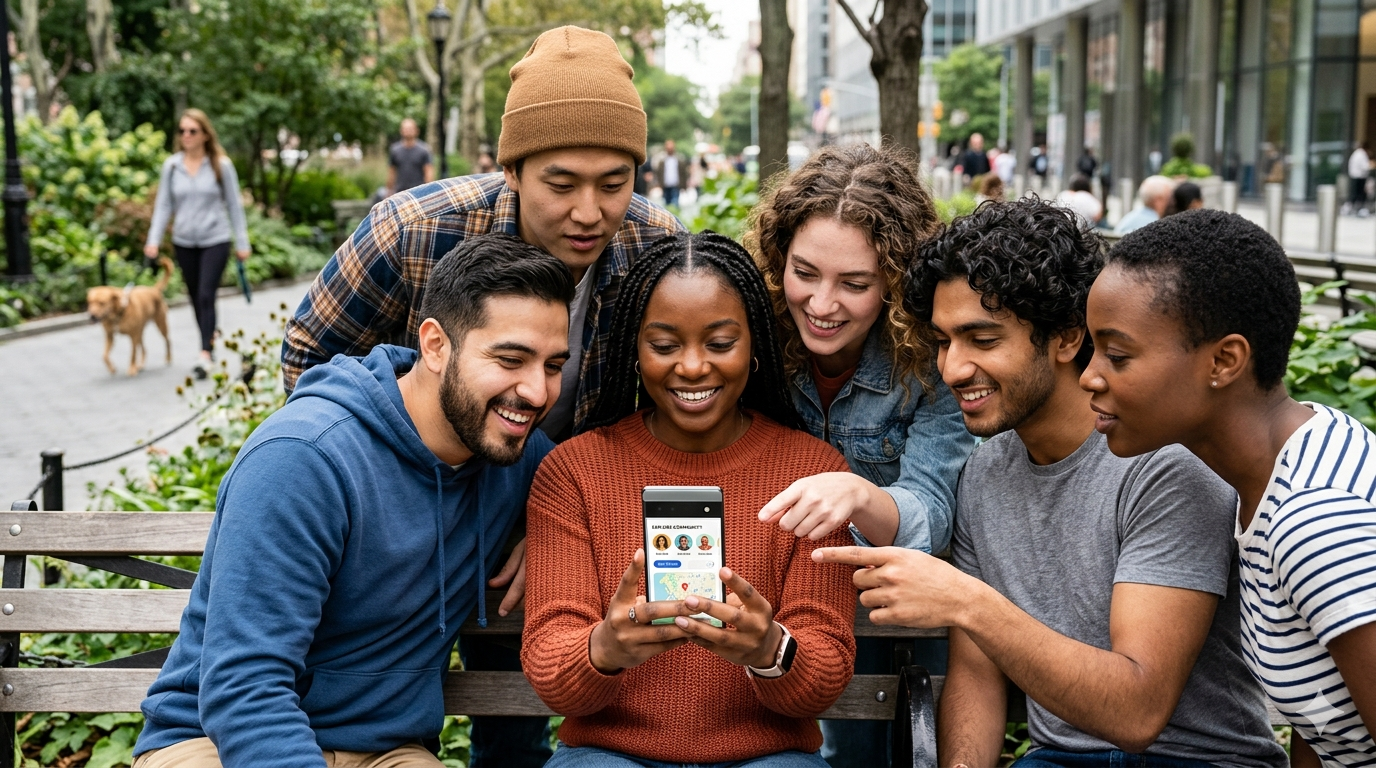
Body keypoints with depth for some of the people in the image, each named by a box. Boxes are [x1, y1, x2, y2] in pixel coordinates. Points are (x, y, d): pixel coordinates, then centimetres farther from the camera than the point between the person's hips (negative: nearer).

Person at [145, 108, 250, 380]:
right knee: (195, 298, 10)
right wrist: (153, 240, -3)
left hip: (215, 241, -3)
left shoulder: (221, 165, -4)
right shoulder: (171, 166, 1)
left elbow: (234, 205, 1)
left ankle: (205, 355, -16)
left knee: (206, 296, -14)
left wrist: (242, 243, 1)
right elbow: (163, 205, 5)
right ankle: (210, 342, 26)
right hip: (184, 242, 3)